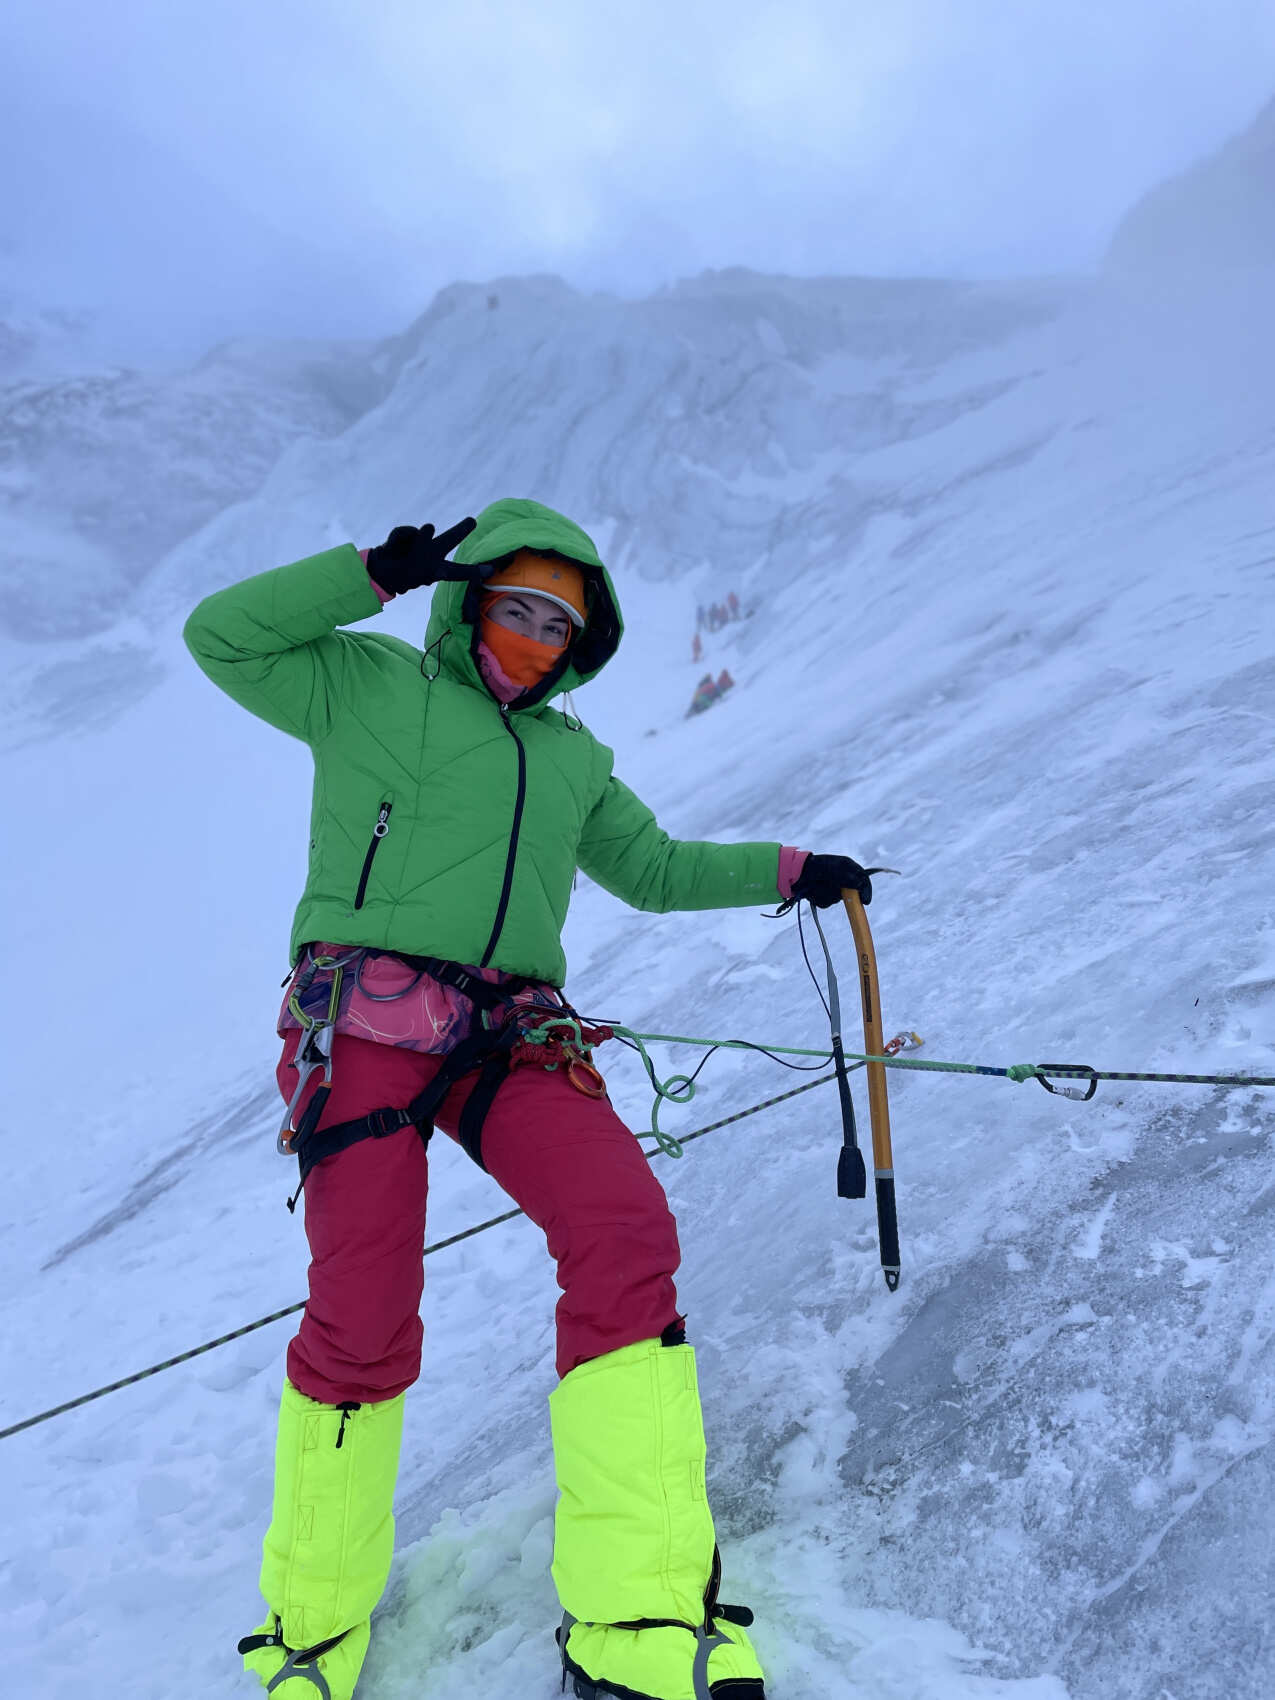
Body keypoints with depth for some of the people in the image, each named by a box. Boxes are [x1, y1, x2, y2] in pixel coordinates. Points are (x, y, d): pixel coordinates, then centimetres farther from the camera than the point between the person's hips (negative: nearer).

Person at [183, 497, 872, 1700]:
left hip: (513, 1041, 4)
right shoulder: (370, 686, 12)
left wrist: (785, 870, 30)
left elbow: (652, 868, 35)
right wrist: (376, 571, -1)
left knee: (627, 1230, -20)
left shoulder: (572, 758, 27)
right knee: (362, 1314, -10)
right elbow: (220, 637, 5)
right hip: (364, 1024, -4)